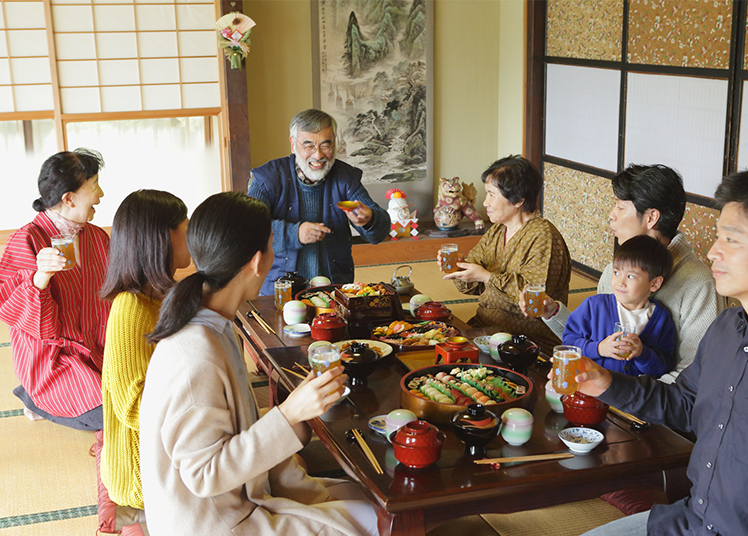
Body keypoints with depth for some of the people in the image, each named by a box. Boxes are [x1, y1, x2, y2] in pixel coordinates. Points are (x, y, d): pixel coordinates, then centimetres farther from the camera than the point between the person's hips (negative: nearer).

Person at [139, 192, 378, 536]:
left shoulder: (214, 327, 0)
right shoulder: (196, 358, -30)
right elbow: (204, 474, -26)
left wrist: (316, 495, 5)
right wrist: (289, 415, -30)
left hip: (237, 494, 9)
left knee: (355, 494, 13)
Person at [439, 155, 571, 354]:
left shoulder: (543, 236, -13)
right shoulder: (495, 232, 14)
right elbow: (473, 286, 16)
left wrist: (486, 276, -21)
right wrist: (455, 266, -5)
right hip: (483, 325, 8)